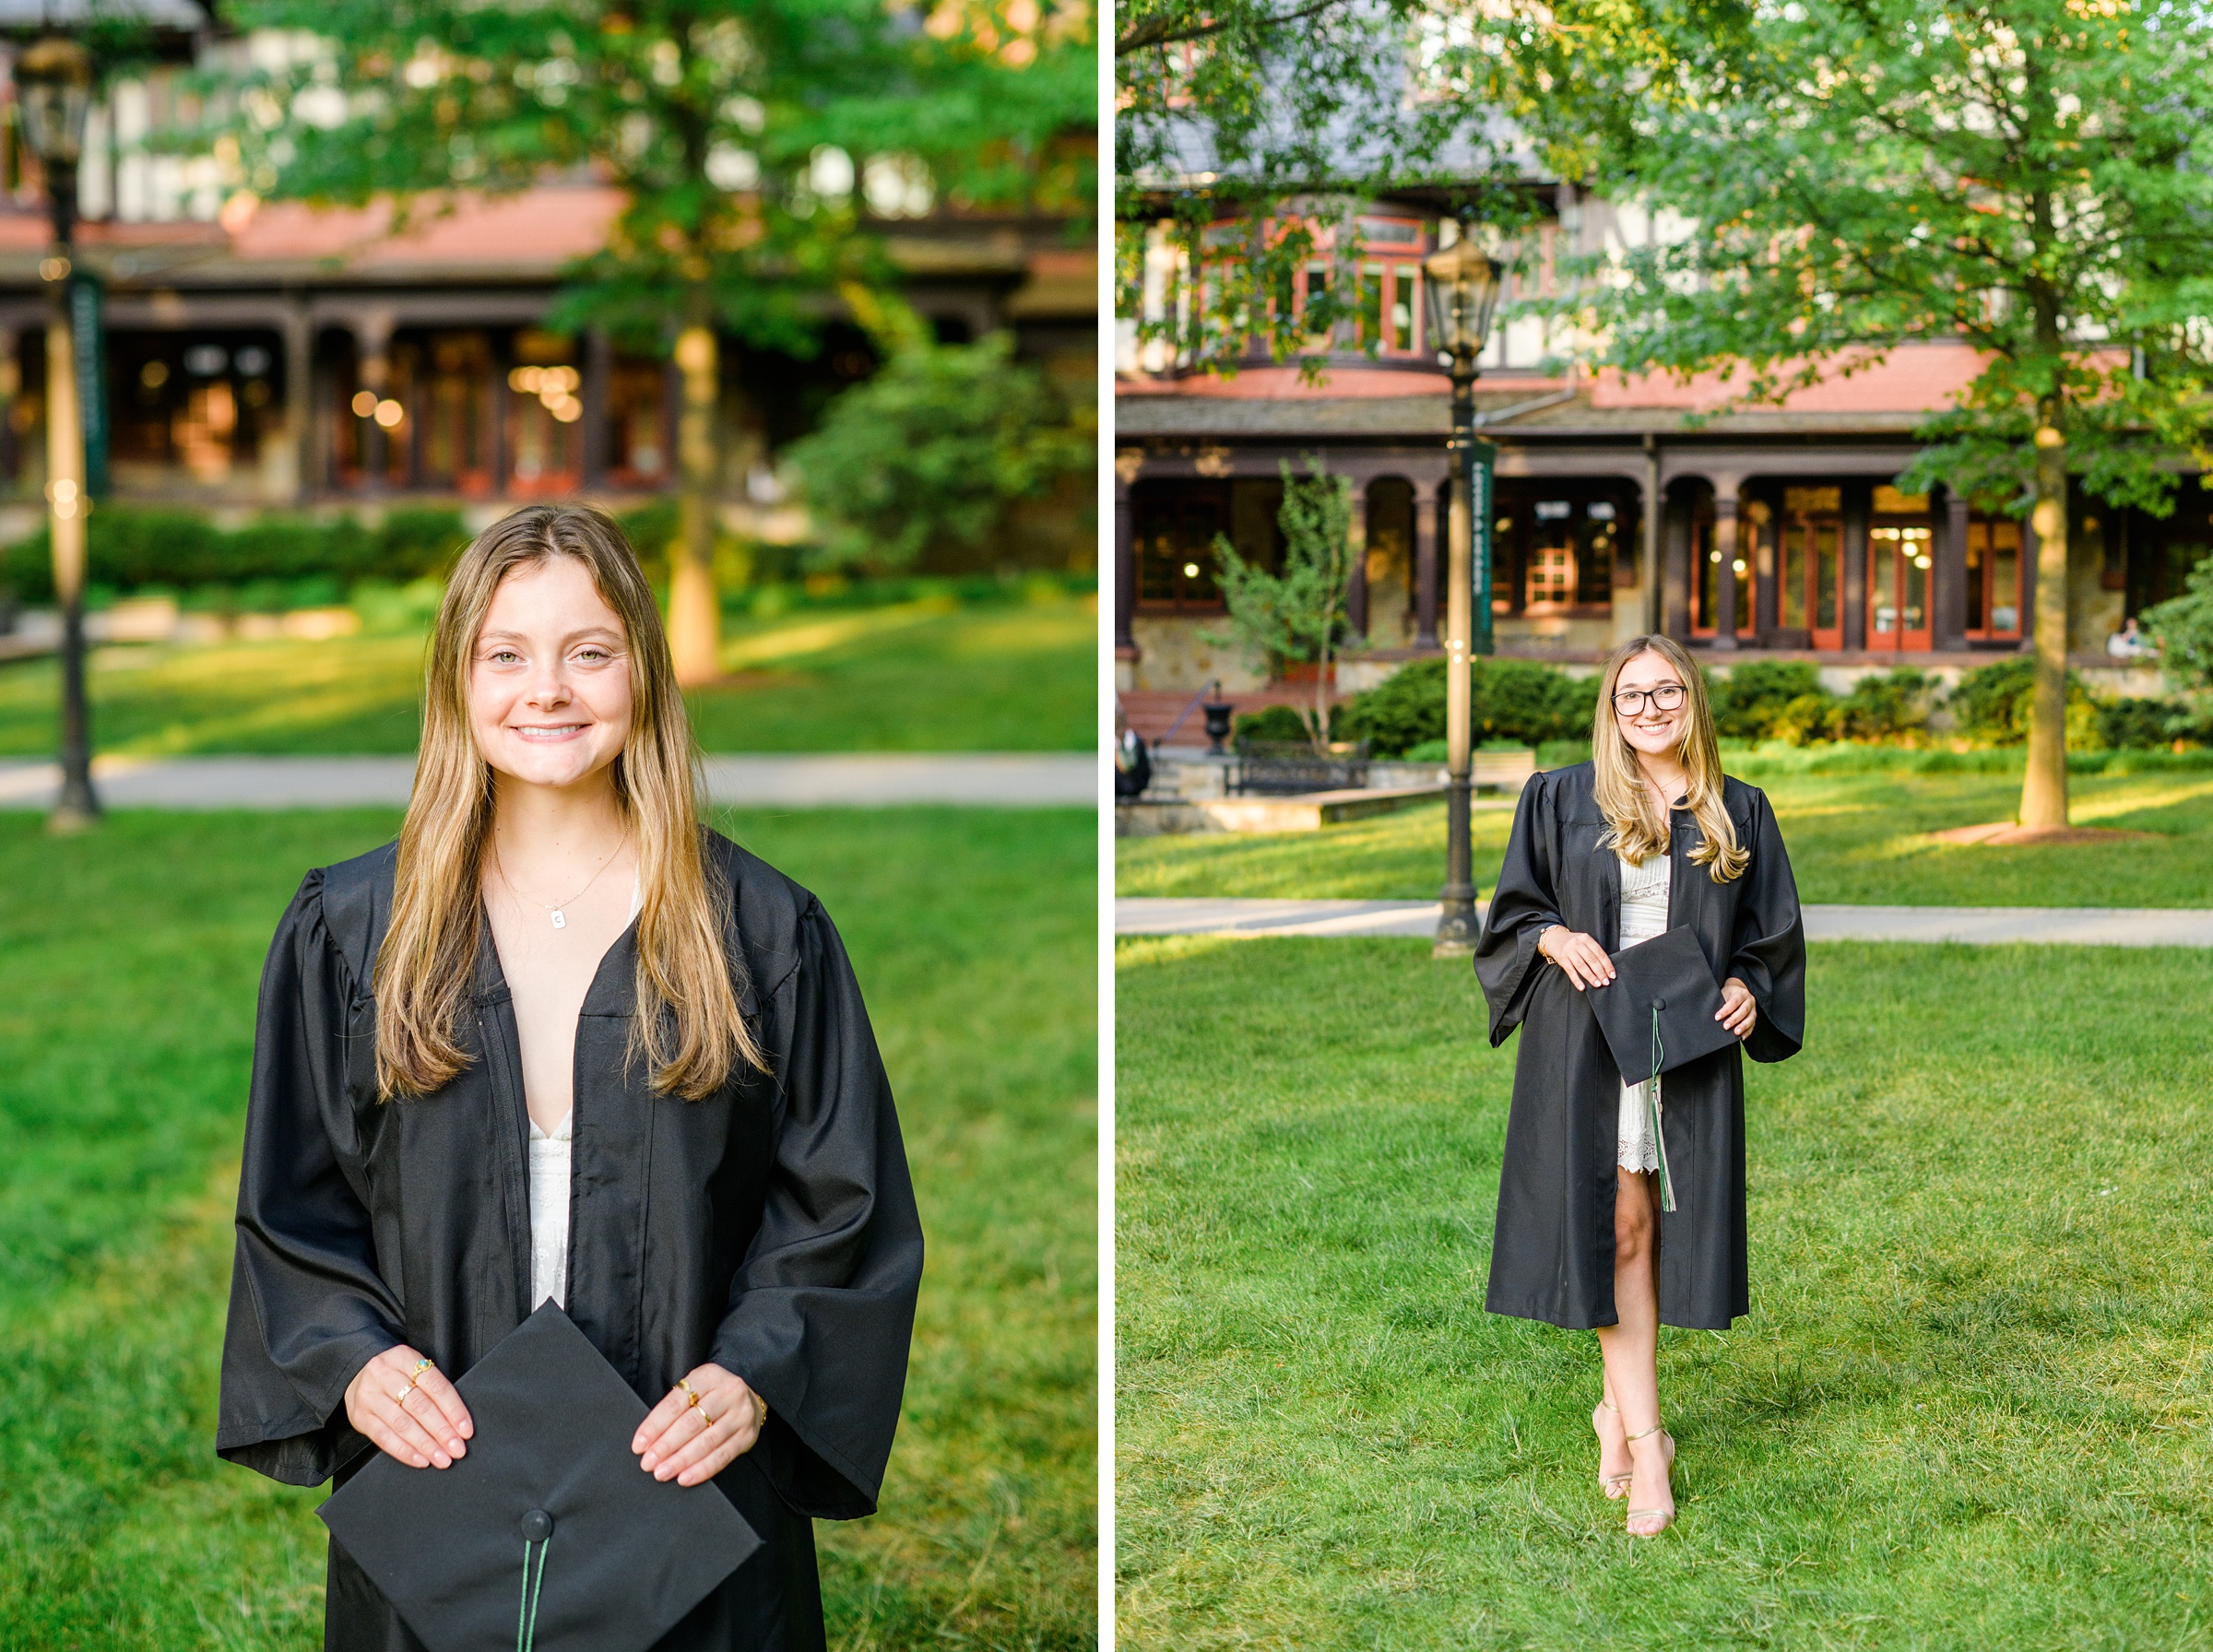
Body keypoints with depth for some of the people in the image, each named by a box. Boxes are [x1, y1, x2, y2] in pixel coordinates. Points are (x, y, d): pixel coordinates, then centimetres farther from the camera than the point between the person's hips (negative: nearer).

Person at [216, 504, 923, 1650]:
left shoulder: (761, 932, 0)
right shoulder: (346, 932, 3)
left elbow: (838, 1202, 2)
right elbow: (287, 1208, 7)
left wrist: (756, 1374, -13)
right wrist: (351, 1359, -11)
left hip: (690, 1489, -1)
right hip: (434, 1479, 1)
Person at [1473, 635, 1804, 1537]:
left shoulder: (1738, 815, 8)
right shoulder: (1560, 801, 4)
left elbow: (1772, 932, 13)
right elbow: (1512, 912, 7)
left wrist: (1748, 989, -6)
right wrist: (1556, 939, -14)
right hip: (1589, 1046, -2)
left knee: (1640, 1226, 6)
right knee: (1618, 1225, -4)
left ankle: (1619, 1407, 25)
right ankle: (1645, 1438, -2)